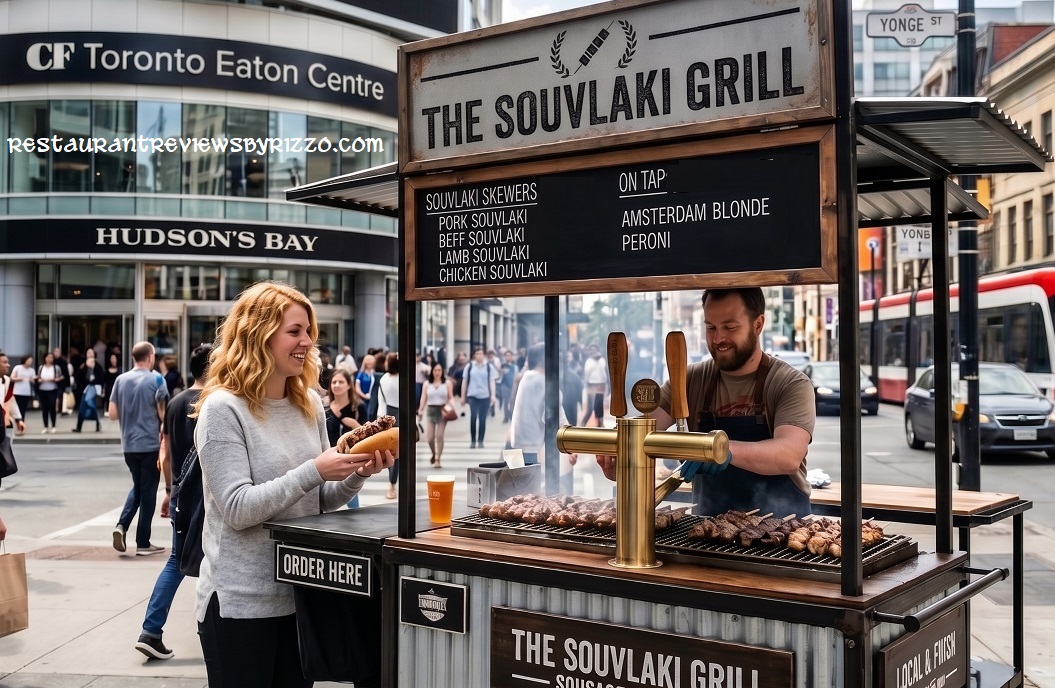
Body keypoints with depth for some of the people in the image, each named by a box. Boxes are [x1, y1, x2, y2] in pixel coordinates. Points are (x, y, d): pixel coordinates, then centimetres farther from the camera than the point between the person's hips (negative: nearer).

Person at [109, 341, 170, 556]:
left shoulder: (121, 380, 4)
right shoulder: (156, 379, -9)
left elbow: (112, 414, 5)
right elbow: (163, 413, -13)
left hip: (129, 445, 5)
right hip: (150, 444, -5)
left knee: (138, 486, 21)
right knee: (148, 491, 4)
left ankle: (121, 525, 1)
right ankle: (143, 543, 8)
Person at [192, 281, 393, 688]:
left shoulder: (309, 403, 6)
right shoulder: (223, 409, -13)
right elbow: (238, 509, -20)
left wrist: (358, 474, -8)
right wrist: (314, 471, -26)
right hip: (241, 601, -6)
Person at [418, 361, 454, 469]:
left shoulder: (447, 383, 5)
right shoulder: (427, 384, 9)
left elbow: (451, 397, 4)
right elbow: (423, 398, 6)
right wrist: (420, 411, -5)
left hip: (442, 411, -2)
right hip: (430, 410, 2)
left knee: (439, 436, -5)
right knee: (429, 438, -2)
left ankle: (438, 459, 5)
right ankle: (434, 454, 27)